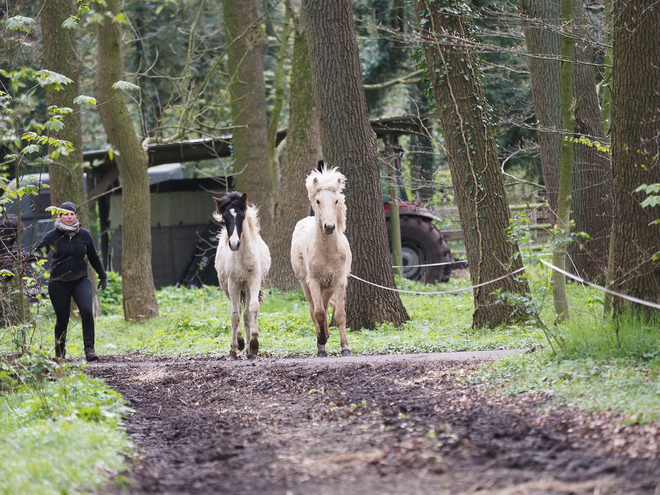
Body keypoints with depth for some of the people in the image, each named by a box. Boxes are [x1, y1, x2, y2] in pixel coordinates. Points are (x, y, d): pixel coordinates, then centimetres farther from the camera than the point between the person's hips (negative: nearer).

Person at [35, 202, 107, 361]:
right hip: (59, 283, -1)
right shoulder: (52, 236, -5)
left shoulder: (84, 235, 2)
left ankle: (89, 349, -15)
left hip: (81, 281, 1)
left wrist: (102, 276, 22)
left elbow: (93, 257, 14)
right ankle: (59, 353, 20)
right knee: (62, 318, 2)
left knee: (87, 311, -20)